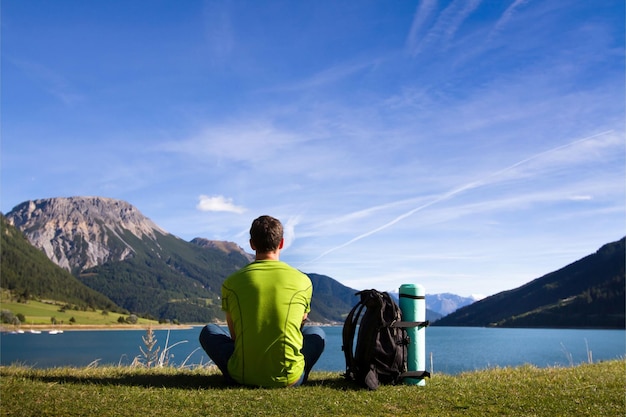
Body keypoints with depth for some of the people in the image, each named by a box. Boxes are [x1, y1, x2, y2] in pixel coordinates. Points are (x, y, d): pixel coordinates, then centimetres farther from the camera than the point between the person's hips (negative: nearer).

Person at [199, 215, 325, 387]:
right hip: (289, 379, 0)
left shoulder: (231, 283, 1)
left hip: (243, 376, 0)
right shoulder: (303, 282, 1)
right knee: (317, 332, 28)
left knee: (208, 331, 25)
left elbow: (234, 335, 12)